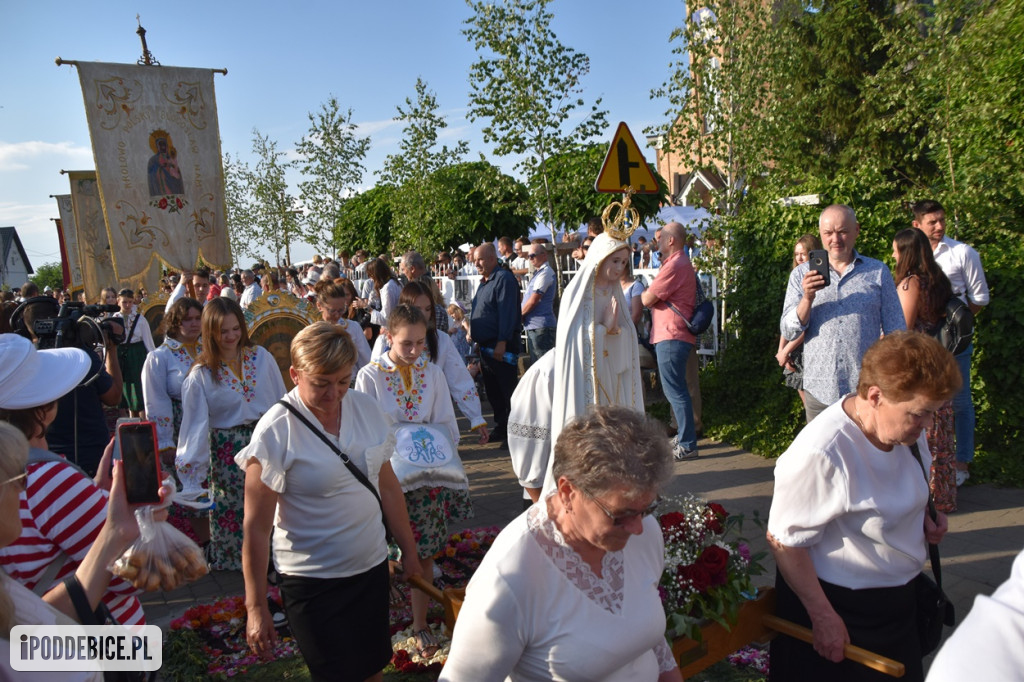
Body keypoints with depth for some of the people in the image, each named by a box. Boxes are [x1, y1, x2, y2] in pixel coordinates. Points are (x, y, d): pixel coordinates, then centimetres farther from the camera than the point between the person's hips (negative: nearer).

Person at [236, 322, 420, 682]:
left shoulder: (367, 408, -4)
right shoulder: (276, 431, -18)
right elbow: (256, 527, -13)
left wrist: (408, 549, 11)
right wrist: (256, 606, -9)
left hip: (372, 568, 5)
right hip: (313, 582, -4)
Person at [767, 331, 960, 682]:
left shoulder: (906, 426, -7)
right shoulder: (822, 453, -32)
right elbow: (783, 541, -24)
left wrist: (925, 516, -4)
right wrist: (823, 618, -19)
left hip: (899, 597, 8)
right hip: (841, 607, -7)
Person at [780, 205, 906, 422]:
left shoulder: (878, 272, 6)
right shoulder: (802, 274, 7)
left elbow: (896, 333, 9)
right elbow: (789, 332, 1)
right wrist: (807, 298, -15)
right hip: (819, 390, 1)